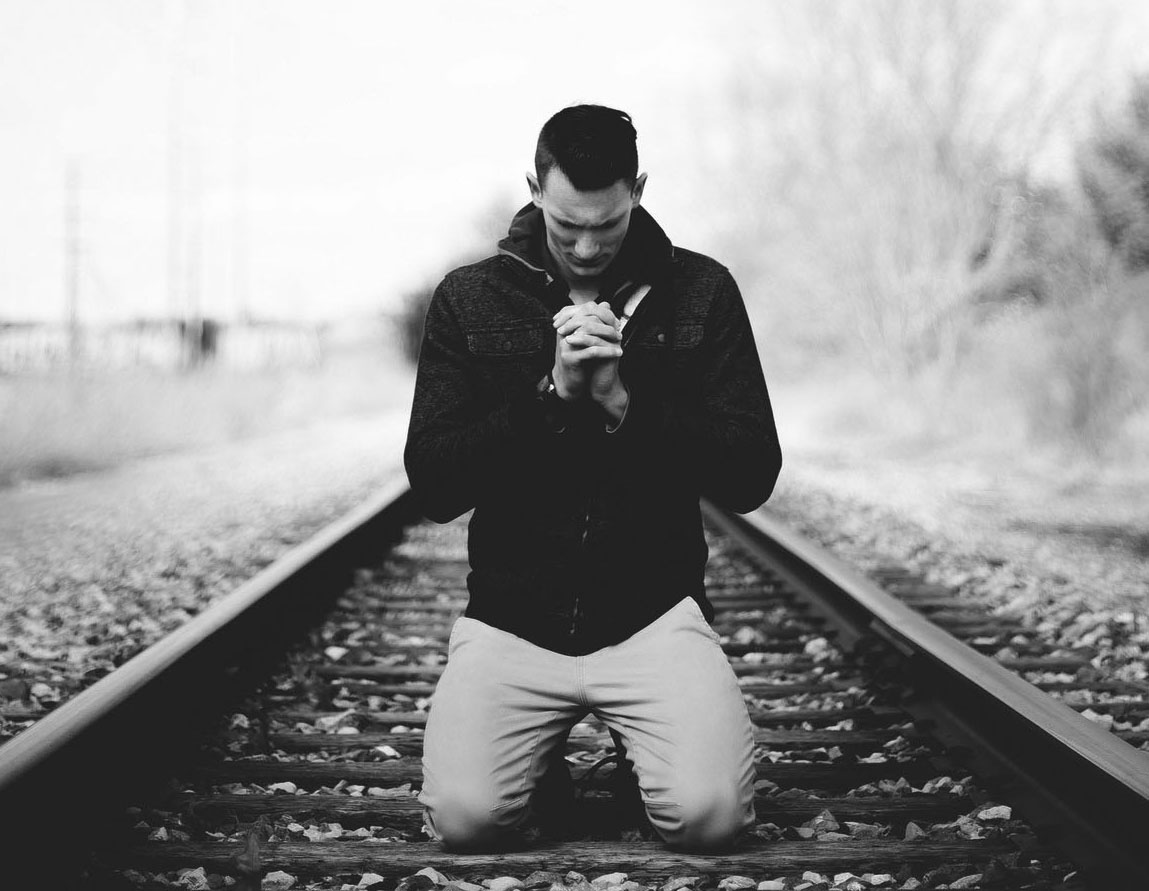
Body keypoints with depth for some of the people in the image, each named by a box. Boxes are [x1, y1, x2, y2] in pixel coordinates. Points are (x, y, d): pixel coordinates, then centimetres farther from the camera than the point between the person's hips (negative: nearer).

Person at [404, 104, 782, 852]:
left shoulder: (700, 292, 1)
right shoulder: (470, 299, 2)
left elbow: (751, 479, -4)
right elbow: (434, 487, -4)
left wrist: (626, 401, -16)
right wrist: (551, 394, -16)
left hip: (653, 614, 0)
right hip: (511, 616, 1)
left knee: (710, 815, -23)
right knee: (465, 816, -22)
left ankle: (637, 734, 13)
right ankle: (547, 736, 14)